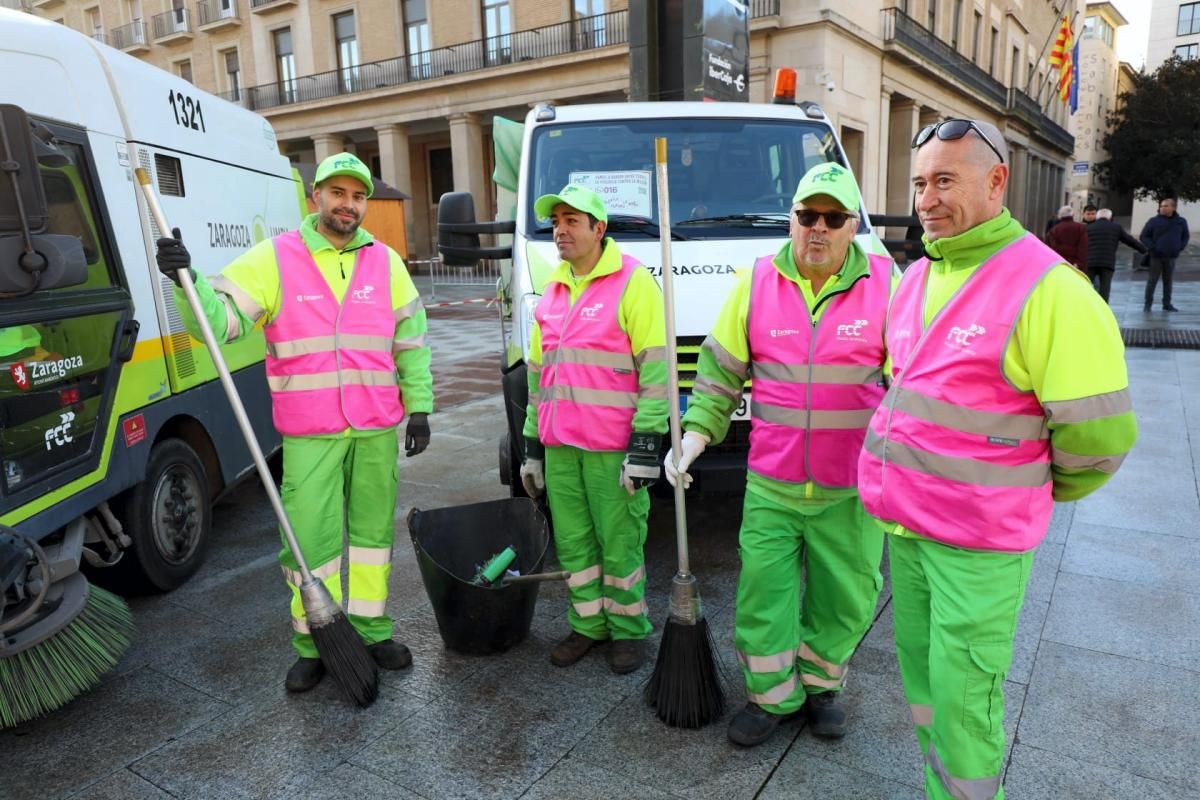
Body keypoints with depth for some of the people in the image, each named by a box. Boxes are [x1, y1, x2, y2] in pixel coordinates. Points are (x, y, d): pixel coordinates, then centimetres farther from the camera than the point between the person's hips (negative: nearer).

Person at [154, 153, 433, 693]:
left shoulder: (385, 262, 6)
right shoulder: (273, 258, -2)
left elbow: (411, 340, 9)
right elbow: (221, 320, -6)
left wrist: (419, 407, 5)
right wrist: (189, 282, -25)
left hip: (378, 431, 3)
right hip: (309, 435, -2)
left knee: (373, 531, 13)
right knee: (310, 540, 2)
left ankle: (371, 630, 29)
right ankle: (312, 645, 20)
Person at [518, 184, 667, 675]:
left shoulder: (633, 283, -6)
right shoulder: (553, 291, 16)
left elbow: (655, 370, -11)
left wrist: (645, 442, -16)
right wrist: (532, 444, 18)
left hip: (613, 448, -6)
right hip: (559, 446, 7)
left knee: (620, 544, 3)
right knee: (573, 542, 13)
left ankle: (627, 630, 22)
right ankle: (588, 625, 29)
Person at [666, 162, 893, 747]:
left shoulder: (885, 285, -3)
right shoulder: (757, 283, 2)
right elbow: (720, 370, 6)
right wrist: (695, 433, -2)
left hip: (851, 489, 0)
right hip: (771, 485, 1)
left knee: (843, 599, 14)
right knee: (763, 595, 7)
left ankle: (820, 685, 39)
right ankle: (772, 697, 29)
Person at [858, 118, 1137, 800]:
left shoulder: (1048, 289, -16)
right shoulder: (915, 279, 8)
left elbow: (1100, 434, -15)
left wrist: (1034, 493, 1)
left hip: (978, 542, -7)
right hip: (904, 519, 7)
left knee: (962, 695, 2)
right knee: (919, 670, 18)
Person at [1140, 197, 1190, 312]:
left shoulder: (1181, 222, 4)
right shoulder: (1153, 221, -6)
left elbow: (1186, 236, 16)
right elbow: (1144, 236, -2)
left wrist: (1180, 247, 2)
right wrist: (1152, 248, -13)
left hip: (1171, 257, 3)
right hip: (1156, 256, -3)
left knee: (1168, 281, 9)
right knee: (1152, 281, -1)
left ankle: (1167, 304, 16)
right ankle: (1148, 304, 4)